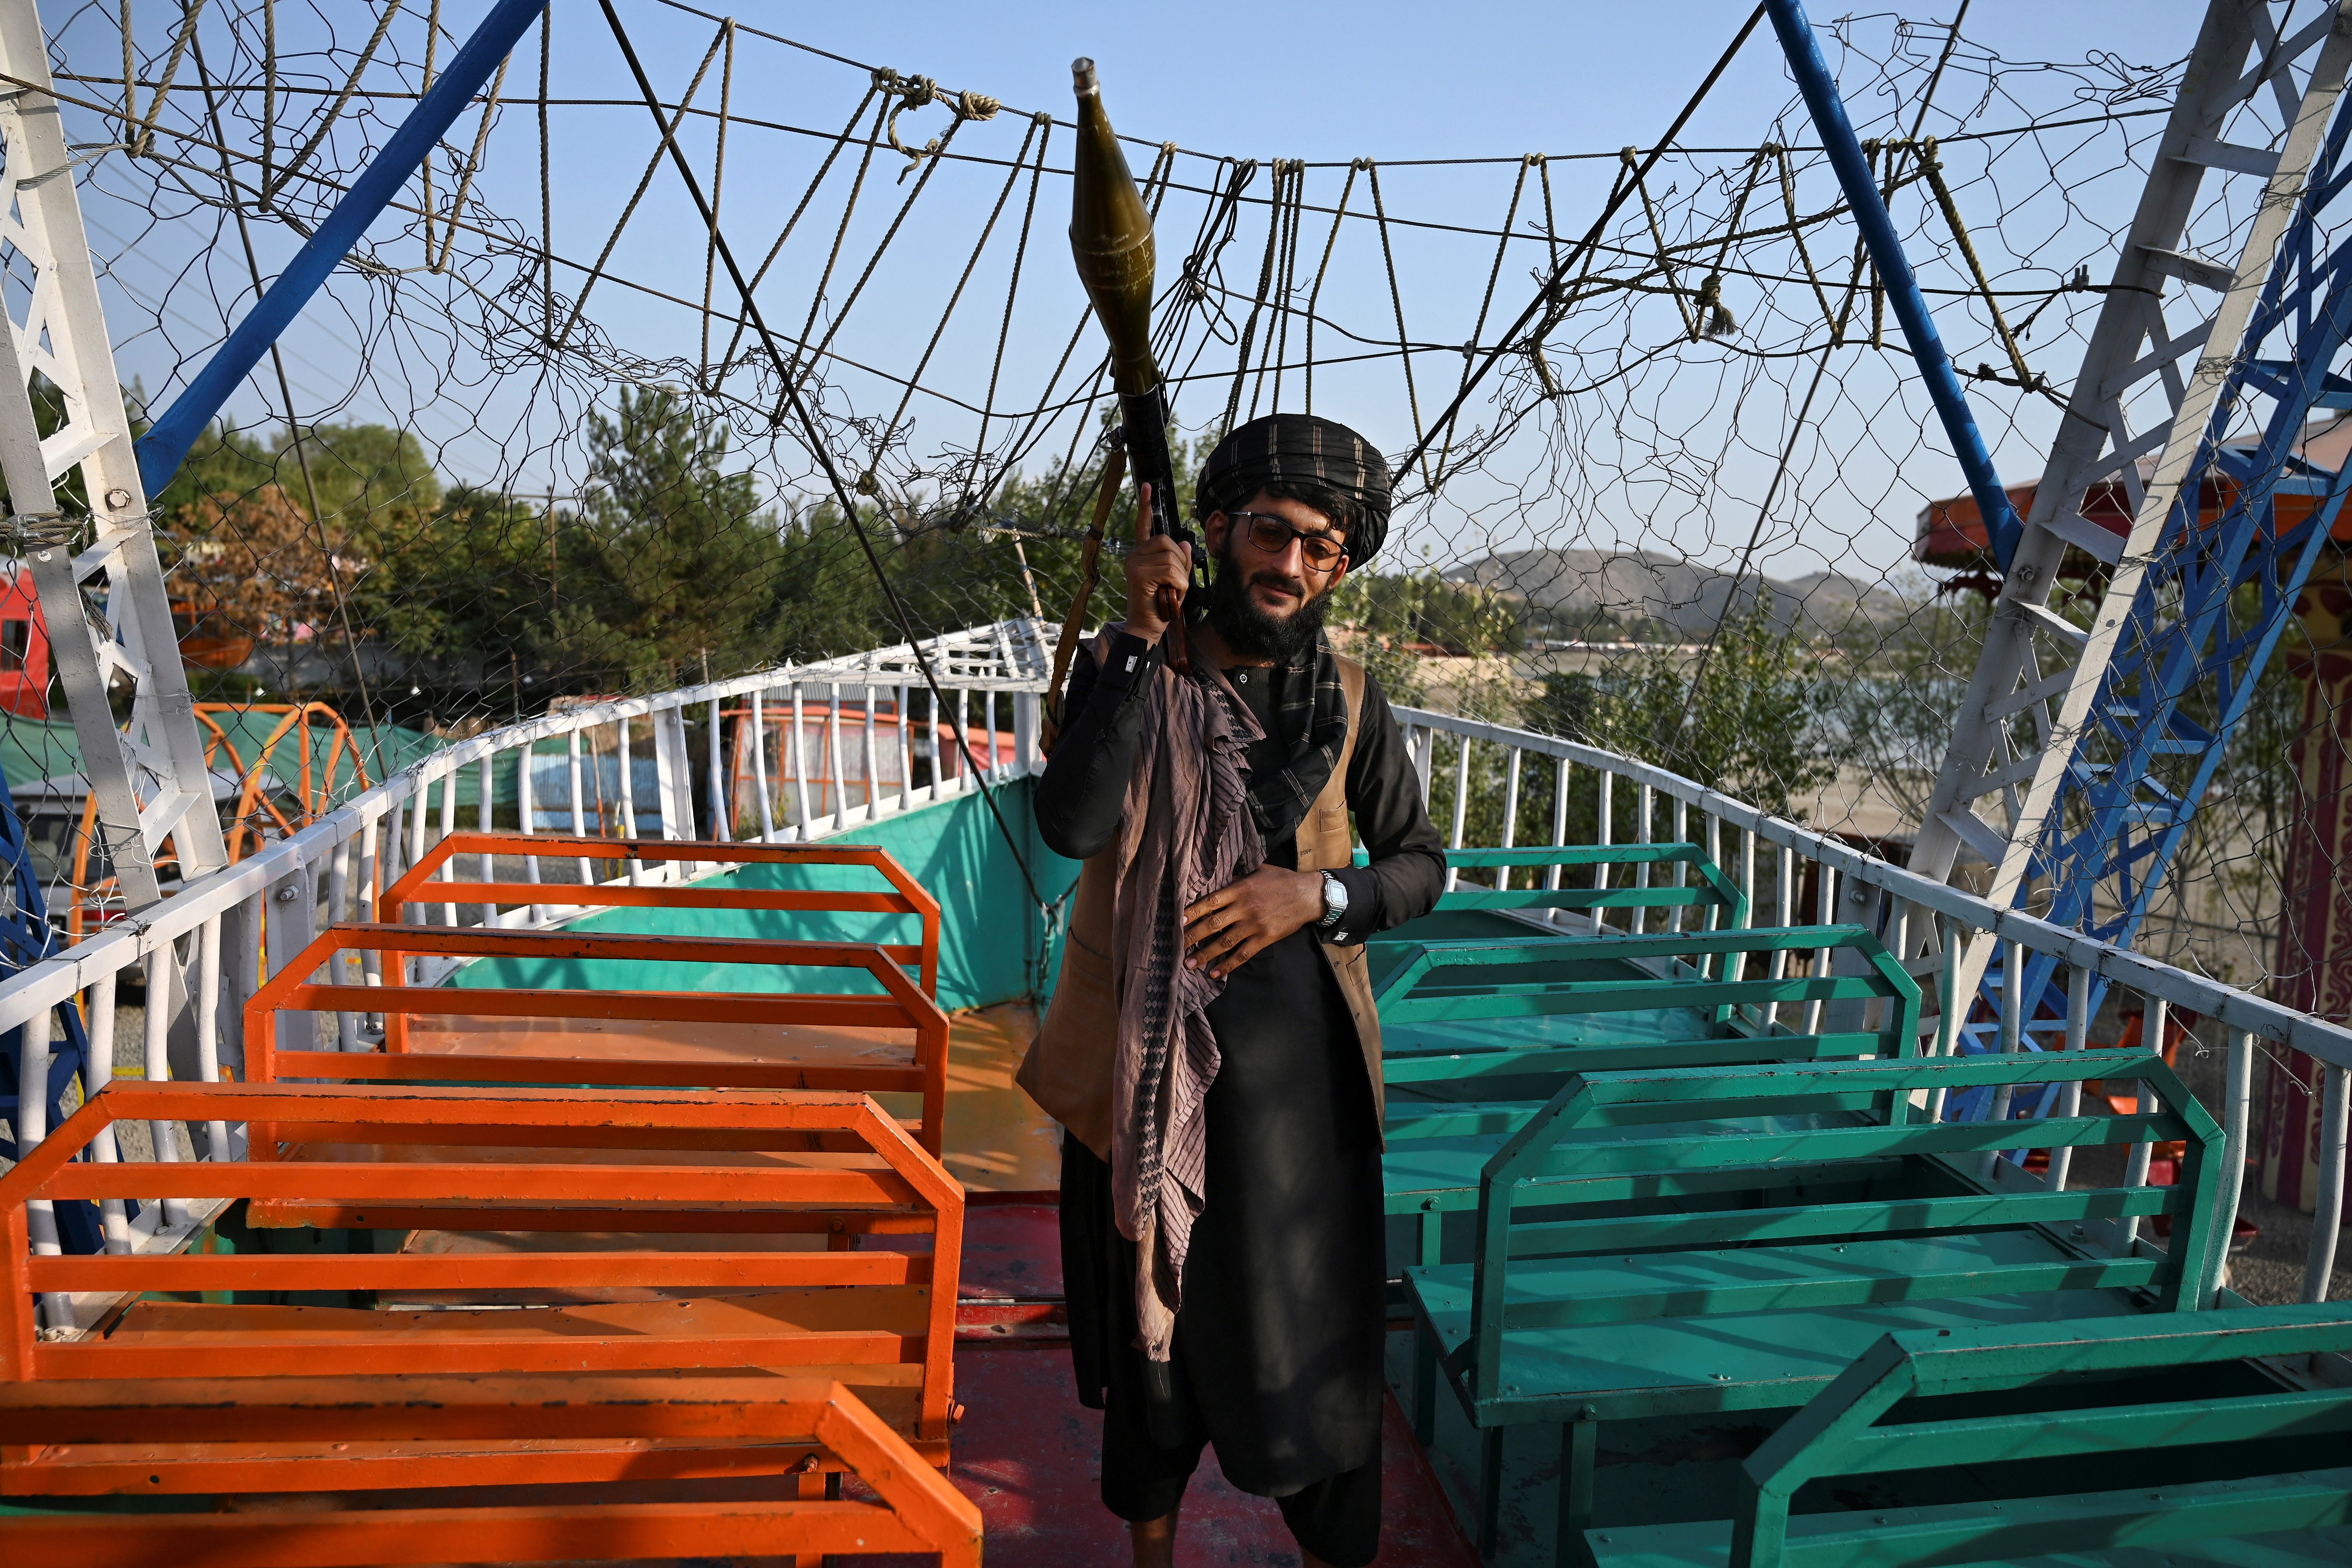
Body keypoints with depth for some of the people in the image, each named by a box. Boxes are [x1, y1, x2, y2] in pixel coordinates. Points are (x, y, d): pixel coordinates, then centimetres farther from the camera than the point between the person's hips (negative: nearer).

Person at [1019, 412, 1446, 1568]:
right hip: (1143, 1059, 0)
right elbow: (1070, 824, -21)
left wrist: (1319, 895, -12)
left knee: (1305, 1330, 7)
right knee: (1149, 1307, 16)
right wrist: (1143, 642, -22)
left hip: (1289, 1067, 0)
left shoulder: (1348, 702, 0)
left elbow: (1423, 863, 7)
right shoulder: (1124, 670, -4)